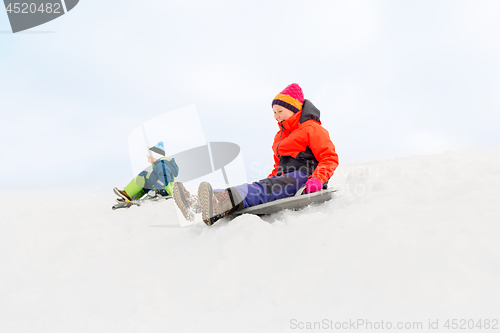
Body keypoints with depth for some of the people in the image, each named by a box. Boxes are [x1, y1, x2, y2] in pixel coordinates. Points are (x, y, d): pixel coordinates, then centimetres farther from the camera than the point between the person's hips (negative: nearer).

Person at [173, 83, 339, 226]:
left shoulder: (312, 129, 3)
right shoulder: (280, 136, 28)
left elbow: (330, 158, -6)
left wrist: (318, 179, -24)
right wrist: (271, 179, 10)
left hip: (304, 178, -6)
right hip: (286, 178, 7)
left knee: (266, 189, -35)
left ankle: (226, 202, -62)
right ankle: (199, 203, -42)